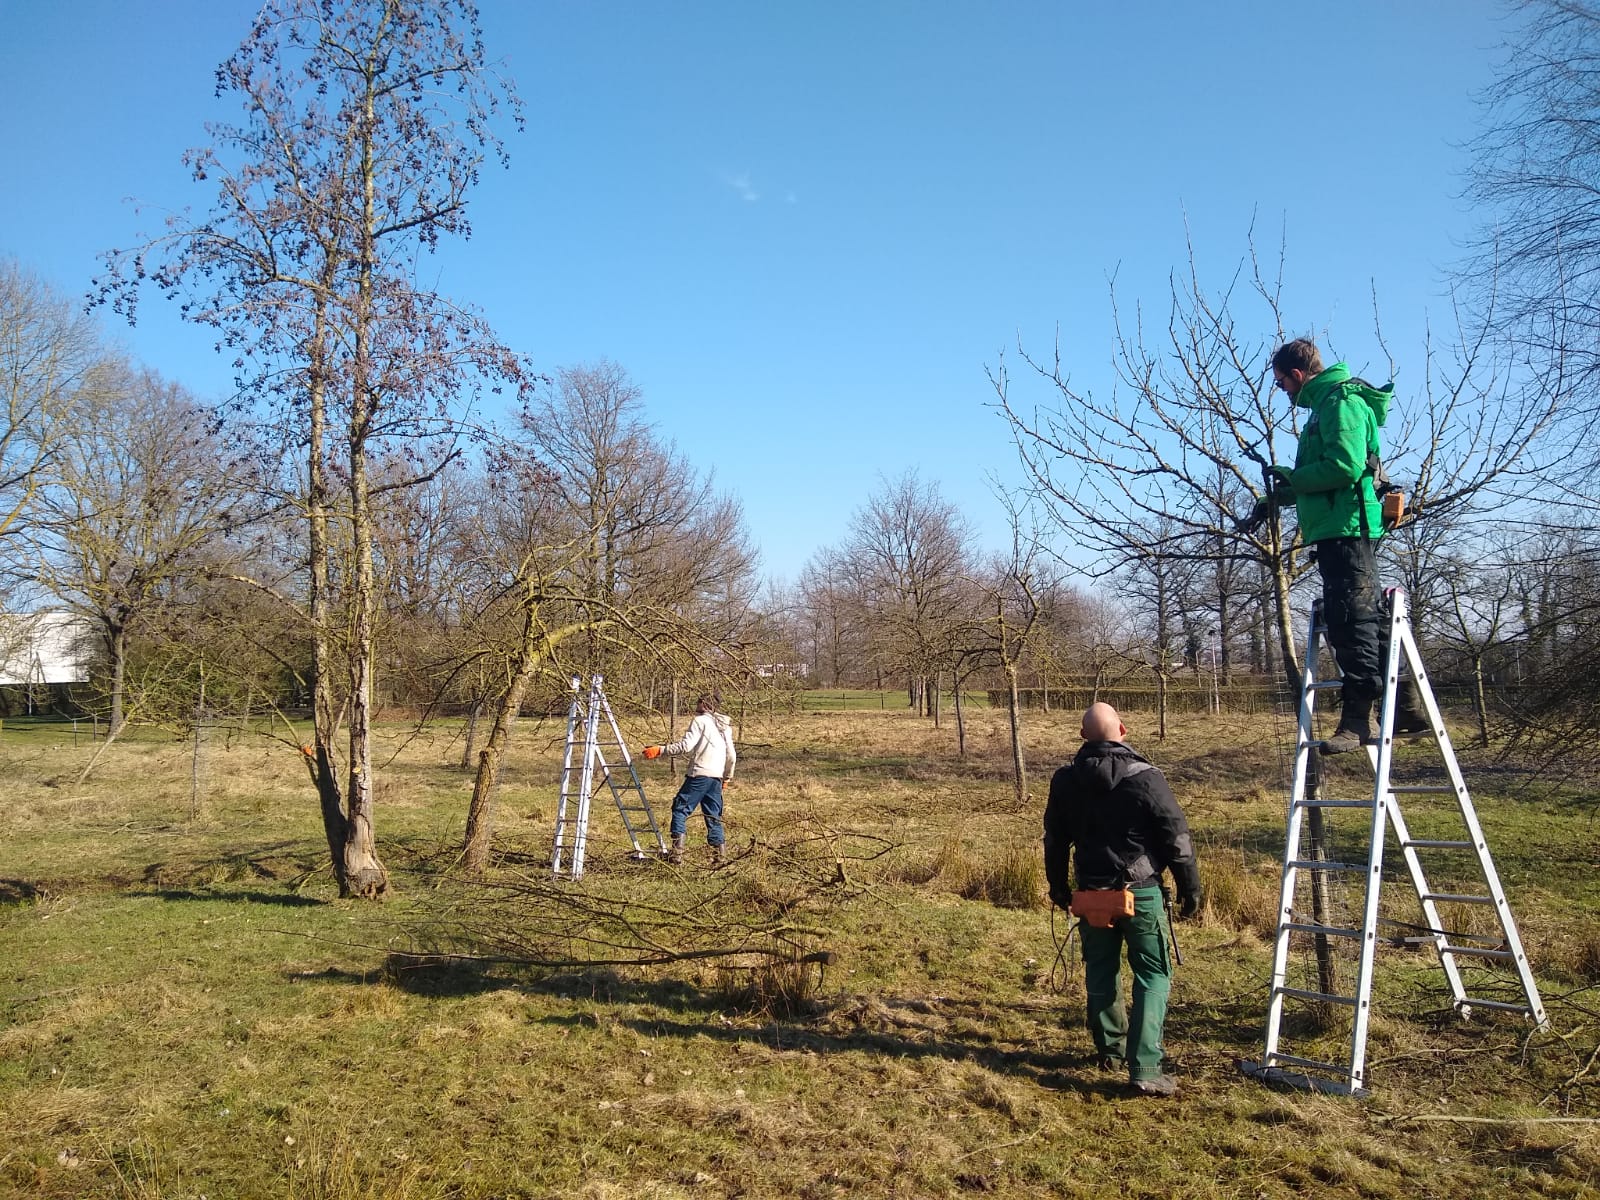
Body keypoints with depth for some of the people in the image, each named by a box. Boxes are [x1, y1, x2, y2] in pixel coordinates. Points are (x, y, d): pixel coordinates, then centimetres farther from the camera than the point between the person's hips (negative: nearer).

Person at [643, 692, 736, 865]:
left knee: (680, 809, -1)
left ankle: (676, 853, -9)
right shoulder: (724, 725, 20)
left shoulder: (700, 721, -2)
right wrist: (728, 777, 29)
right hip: (716, 776, 7)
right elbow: (731, 755, 18)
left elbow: (686, 745, -14)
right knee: (713, 816, 12)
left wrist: (660, 750, -14)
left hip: (699, 774, -7)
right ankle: (720, 855, 7)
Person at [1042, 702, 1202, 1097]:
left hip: (1091, 893, 4)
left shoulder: (1065, 781, 2)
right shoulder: (1146, 778, -13)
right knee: (1153, 976, 3)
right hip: (1141, 893, -4)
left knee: (1101, 973, 18)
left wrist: (1059, 887, 24)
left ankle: (1110, 1049, 32)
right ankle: (1145, 1068, -4)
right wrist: (1190, 889, 1)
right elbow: (1177, 838, -10)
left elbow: (1054, 840, 12)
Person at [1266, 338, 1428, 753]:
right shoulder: (1327, 403, 23)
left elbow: (1345, 467, -22)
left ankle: (1356, 718, -8)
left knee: (1352, 619, -10)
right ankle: (1406, 705, 18)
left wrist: (1294, 480, -9)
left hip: (1346, 528, -11)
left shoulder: (1341, 401, -10)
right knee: (1366, 619, 12)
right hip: (1337, 529, 11)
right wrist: (1289, 491, 21)